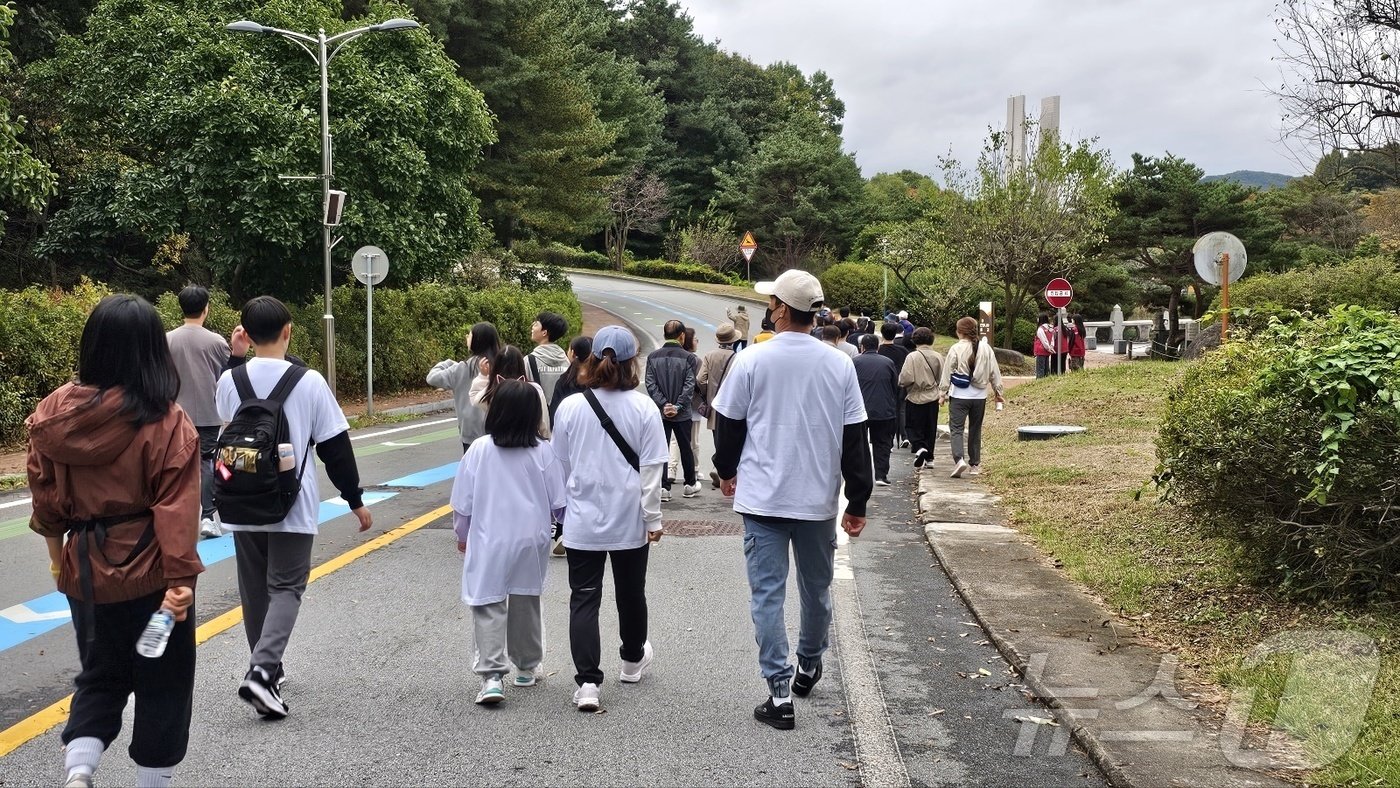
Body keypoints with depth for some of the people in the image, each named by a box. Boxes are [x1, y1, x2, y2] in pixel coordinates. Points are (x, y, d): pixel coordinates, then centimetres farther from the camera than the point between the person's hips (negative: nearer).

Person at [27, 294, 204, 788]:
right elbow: (176, 508, -19)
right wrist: (180, 577, -17)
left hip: (84, 569, 5)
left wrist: (58, 556, 18)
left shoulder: (55, 410, -1)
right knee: (162, 684, 11)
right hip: (149, 572, -4)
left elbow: (45, 497, 6)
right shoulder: (165, 420, -15)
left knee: (99, 675, 21)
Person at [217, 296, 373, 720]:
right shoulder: (309, 382, -11)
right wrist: (356, 500, 4)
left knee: (254, 589, 16)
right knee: (286, 588, 3)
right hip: (293, 508, -3)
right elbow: (335, 447, -7)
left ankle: (266, 669, 28)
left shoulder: (229, 381, -4)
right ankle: (260, 671, -14)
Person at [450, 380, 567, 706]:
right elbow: (559, 504, -2)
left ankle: (491, 675, -11)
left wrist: (462, 535, 15)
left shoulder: (479, 450, -11)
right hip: (531, 542, 2)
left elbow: (463, 502, -3)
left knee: (488, 606, 2)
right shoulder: (543, 452, -9)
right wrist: (563, 522, 21)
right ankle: (526, 667, 30)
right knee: (526, 603, 17)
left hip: (489, 543, -2)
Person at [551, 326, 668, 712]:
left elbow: (560, 466, 4)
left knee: (584, 599, 3)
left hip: (583, 521, 0)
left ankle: (587, 682, -7)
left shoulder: (570, 407, -6)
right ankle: (633, 660, 39)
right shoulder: (644, 407, -10)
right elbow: (651, 468, -9)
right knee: (631, 592, 19)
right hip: (630, 521, 0)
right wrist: (653, 518, -1)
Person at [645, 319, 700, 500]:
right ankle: (690, 485, 25)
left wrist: (663, 405, -8)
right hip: (682, 414, -1)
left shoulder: (653, 357, 1)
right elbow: (689, 385, -12)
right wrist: (678, 406, -11)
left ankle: (663, 487, -1)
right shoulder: (687, 357, -6)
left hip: (659, 412, 1)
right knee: (685, 448, 14)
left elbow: (650, 384, -4)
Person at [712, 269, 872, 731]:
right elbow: (855, 439, -2)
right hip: (819, 500, 3)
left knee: (767, 593, 2)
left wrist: (726, 472, 19)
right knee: (817, 588, 20)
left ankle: (780, 693, -1)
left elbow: (728, 424, 0)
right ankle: (809, 666, 40)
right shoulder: (839, 366, -4)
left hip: (763, 499, -2)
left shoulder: (752, 361, -9)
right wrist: (858, 502, 6)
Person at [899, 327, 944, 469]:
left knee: (914, 427, 7)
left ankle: (919, 448, -17)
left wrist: (901, 382, 1)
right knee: (930, 429, 14)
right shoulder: (938, 357, -2)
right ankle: (929, 456, 21)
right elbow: (942, 378, 4)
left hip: (915, 398, -4)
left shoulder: (913, 356, -16)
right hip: (933, 398, 4)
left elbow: (906, 379, -20)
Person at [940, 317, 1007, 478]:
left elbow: (947, 372, -6)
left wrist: (943, 392, 5)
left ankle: (959, 459, -22)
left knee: (956, 428, -2)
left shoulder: (956, 349, -10)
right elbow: (995, 372, 7)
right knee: (975, 430, 16)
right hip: (979, 396, 4)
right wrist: (999, 392, 18)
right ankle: (975, 464, 22)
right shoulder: (986, 348, 0)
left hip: (959, 396, -4)